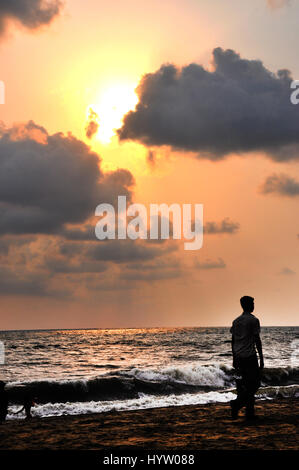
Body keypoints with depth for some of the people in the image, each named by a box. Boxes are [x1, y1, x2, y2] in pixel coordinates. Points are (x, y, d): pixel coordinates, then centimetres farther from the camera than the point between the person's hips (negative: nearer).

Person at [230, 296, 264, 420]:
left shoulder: (236, 321, 13)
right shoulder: (253, 320, -8)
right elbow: (257, 340, -10)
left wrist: (234, 359, 21)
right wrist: (261, 358, -7)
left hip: (239, 357, 7)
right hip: (250, 356, -7)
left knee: (247, 384, 12)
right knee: (254, 384, -1)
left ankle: (250, 413, 9)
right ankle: (237, 403, -19)